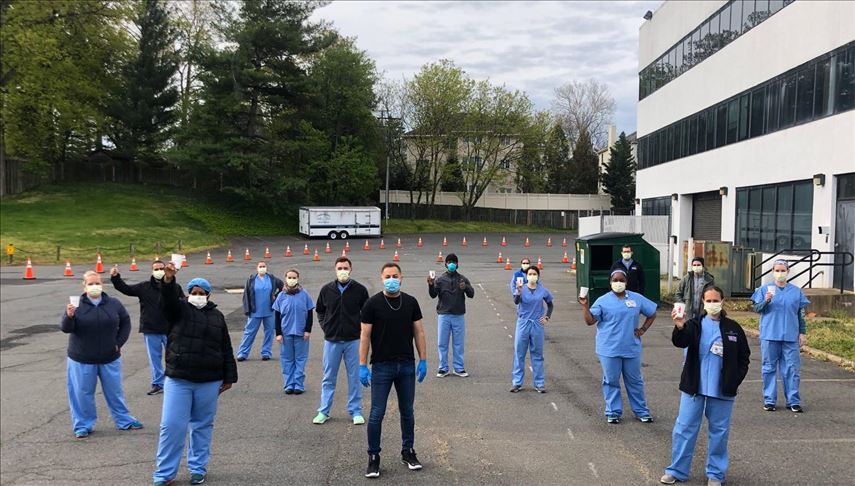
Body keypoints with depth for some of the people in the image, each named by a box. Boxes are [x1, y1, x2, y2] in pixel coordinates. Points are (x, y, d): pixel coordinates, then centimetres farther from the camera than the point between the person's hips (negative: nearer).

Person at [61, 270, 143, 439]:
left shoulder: (114, 304, -2)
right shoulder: (77, 305, -7)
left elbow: (125, 323, 8)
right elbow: (65, 328, -12)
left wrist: (119, 343, -1)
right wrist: (69, 316, -33)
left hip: (110, 358, 2)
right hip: (82, 360, -2)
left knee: (114, 391, 13)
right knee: (82, 393, 6)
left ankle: (124, 420, 28)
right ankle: (83, 425, 22)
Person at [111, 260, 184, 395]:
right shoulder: (144, 287, 3)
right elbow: (126, 289, -1)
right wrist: (115, 278, -14)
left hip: (170, 330, -1)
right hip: (151, 331, 2)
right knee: (154, 358, 10)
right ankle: (157, 384, 21)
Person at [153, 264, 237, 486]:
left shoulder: (217, 316, 9)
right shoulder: (179, 309, 3)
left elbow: (226, 349, 10)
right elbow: (169, 298, -21)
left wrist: (229, 377, 7)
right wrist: (168, 279, -41)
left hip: (209, 381, 2)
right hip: (178, 379, -2)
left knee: (202, 426, 11)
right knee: (171, 425, -3)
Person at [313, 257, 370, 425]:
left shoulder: (360, 289, -3)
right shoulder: (326, 290, 2)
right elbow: (319, 310, 16)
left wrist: (361, 328, -2)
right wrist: (324, 326, 5)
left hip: (353, 340, -1)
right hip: (331, 340, 1)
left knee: (355, 377, 5)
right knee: (328, 377, 9)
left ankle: (355, 411, 16)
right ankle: (324, 411, 17)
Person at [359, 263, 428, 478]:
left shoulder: (411, 302, 4)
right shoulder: (373, 304, -6)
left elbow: (419, 332, 7)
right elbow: (365, 335, -6)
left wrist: (423, 360, 2)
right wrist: (362, 365, -10)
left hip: (407, 365, 3)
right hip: (381, 366, -3)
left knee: (407, 411, 13)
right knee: (377, 414, 0)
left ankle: (408, 452, 27)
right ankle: (373, 457, 12)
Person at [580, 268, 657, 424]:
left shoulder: (637, 299, 4)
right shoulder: (603, 301, -2)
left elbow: (652, 313, 15)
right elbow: (590, 321, -7)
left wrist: (643, 329, 4)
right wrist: (585, 306, -21)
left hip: (631, 349, 2)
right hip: (609, 349, -2)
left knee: (635, 381, 12)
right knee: (611, 381, 5)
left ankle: (641, 411, 25)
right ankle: (613, 412, 17)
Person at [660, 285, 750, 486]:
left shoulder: (733, 328, 2)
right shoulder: (695, 324, -1)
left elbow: (744, 356, 9)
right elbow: (680, 342, -19)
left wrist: (735, 380, -1)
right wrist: (680, 327, -39)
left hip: (722, 390, 1)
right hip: (694, 387, -1)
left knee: (719, 431, 9)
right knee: (684, 428, 3)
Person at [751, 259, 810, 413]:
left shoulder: (796, 291, 8)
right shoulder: (765, 289, 4)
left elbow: (801, 314, 12)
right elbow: (756, 309, 1)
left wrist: (803, 332, 8)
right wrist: (766, 301, -18)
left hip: (791, 337, 1)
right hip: (769, 336, -1)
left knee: (791, 369, 1)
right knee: (769, 368, 4)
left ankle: (793, 401, 8)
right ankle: (769, 400, 11)